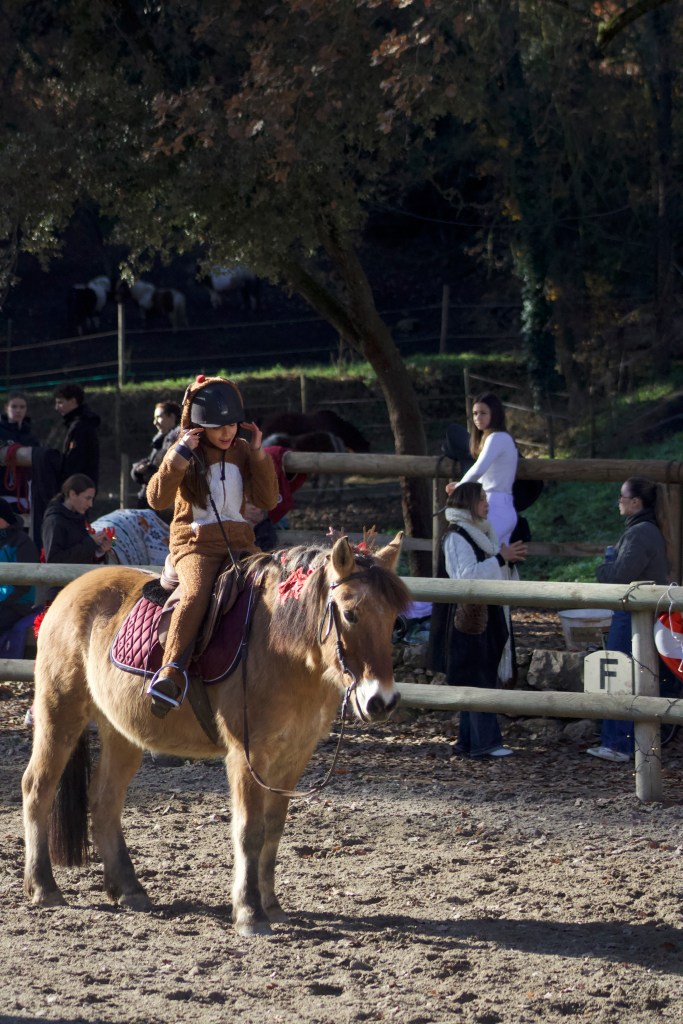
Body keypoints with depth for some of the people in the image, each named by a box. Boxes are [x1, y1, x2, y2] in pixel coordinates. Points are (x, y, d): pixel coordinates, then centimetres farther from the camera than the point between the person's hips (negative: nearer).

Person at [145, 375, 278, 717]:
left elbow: (267, 501, 6)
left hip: (239, 543, 4)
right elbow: (157, 498, -10)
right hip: (194, 544, -4)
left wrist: (258, 454, -2)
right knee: (195, 595, -34)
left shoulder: (241, 451, 12)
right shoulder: (185, 454, 2)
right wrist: (180, 455, -18)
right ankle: (171, 672, -38)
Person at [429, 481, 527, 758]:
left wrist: (508, 558, 11)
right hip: (466, 618, -10)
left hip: (484, 615, 10)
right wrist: (500, 558, -21)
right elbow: (467, 575, -24)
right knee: (476, 680, -10)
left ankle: (469, 740, 14)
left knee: (484, 679, 10)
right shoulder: (456, 537, -12)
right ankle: (485, 742, -11)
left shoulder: (477, 533, 17)